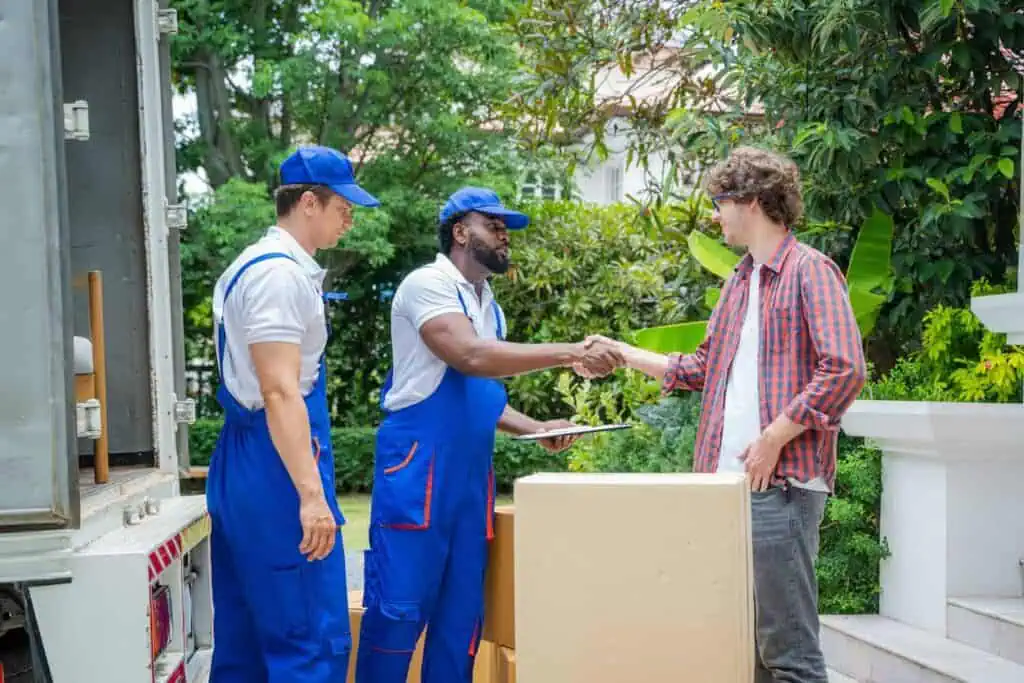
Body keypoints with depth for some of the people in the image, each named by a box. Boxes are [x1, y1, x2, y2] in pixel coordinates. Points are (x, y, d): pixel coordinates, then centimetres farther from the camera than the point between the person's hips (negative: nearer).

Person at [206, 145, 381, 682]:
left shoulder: (258, 265, 18)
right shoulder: (280, 272, -14)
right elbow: (280, 392, -22)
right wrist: (311, 494, -25)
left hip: (245, 463, 11)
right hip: (276, 465, -11)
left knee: (245, 636, 13)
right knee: (313, 639, -8)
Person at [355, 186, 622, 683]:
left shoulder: (487, 303, 17)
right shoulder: (428, 284, -8)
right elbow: (471, 357, -23)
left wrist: (536, 429, 4)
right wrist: (571, 353, -24)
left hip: (470, 474, 8)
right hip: (418, 466, -8)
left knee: (462, 612, 9)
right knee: (399, 606, -6)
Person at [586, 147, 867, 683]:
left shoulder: (809, 270, -6)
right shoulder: (739, 281, 20)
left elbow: (845, 370, -16)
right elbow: (703, 369, 25)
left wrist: (772, 439, -15)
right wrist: (623, 353, 23)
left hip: (780, 483, -8)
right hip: (726, 478, 9)